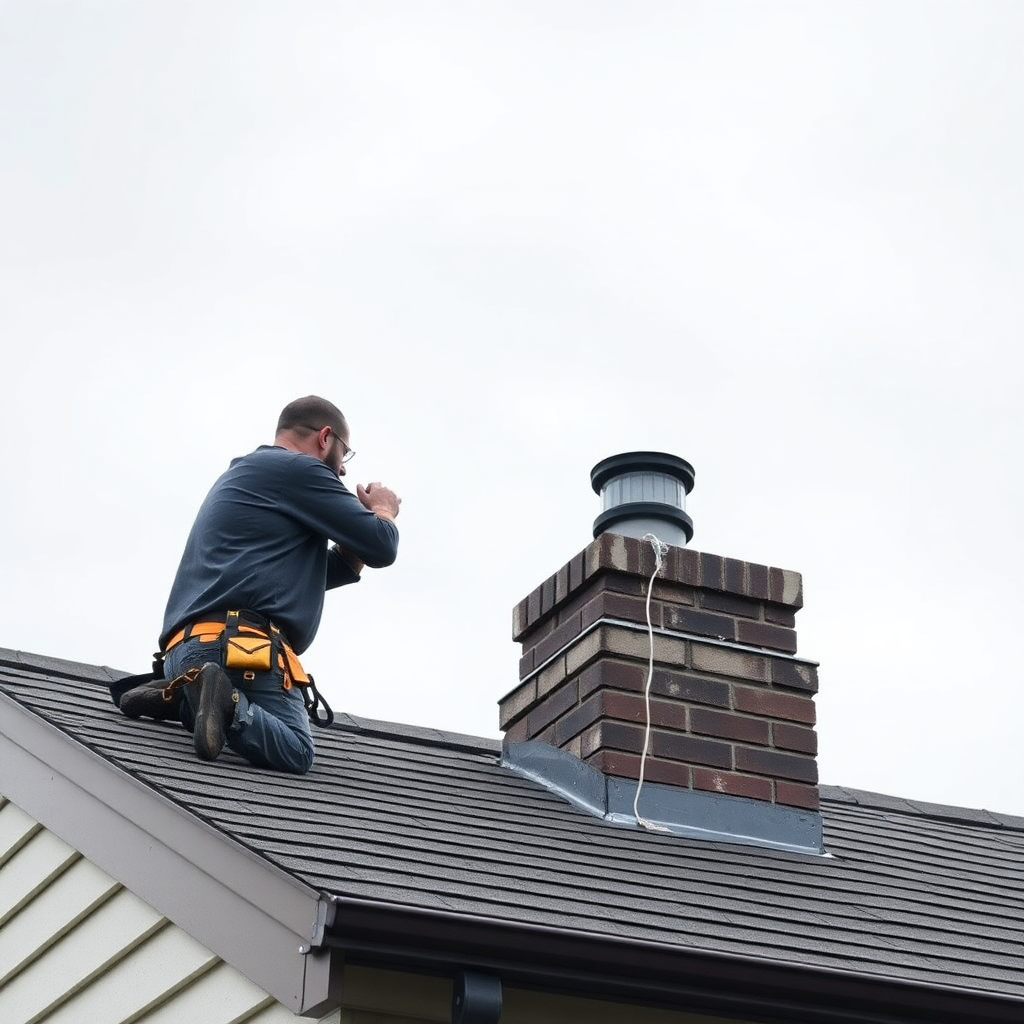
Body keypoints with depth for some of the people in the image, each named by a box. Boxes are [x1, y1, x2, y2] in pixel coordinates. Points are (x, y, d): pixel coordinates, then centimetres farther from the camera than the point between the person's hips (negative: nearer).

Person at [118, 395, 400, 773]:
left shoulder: (240, 475, 31)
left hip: (187, 645, 9)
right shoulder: (300, 469, 0)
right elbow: (381, 547, -1)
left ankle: (179, 696, 1)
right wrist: (383, 511, 20)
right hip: (240, 640, -9)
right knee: (295, 752, -12)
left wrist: (352, 550, 23)